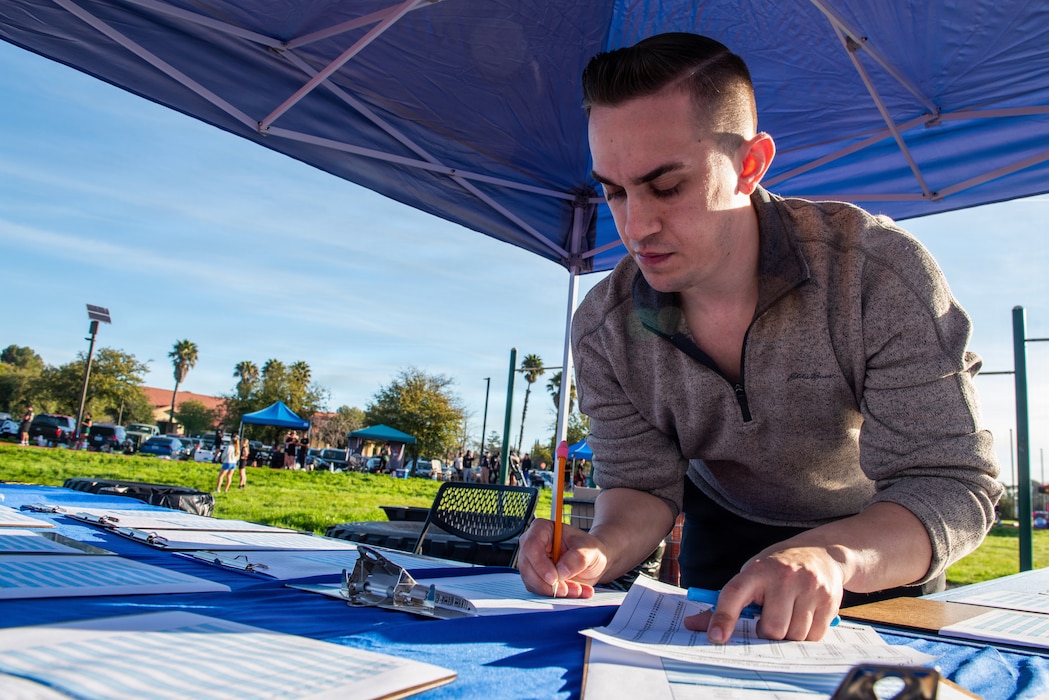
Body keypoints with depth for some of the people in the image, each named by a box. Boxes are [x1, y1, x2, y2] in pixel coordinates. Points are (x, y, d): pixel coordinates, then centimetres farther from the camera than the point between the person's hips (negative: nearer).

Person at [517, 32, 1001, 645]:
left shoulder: (881, 272, -32)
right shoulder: (602, 330, -22)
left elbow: (952, 484, -33)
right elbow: (643, 483, -16)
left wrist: (831, 553, -53)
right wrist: (602, 549, -40)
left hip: (882, 541, -1)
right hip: (725, 529, 2)